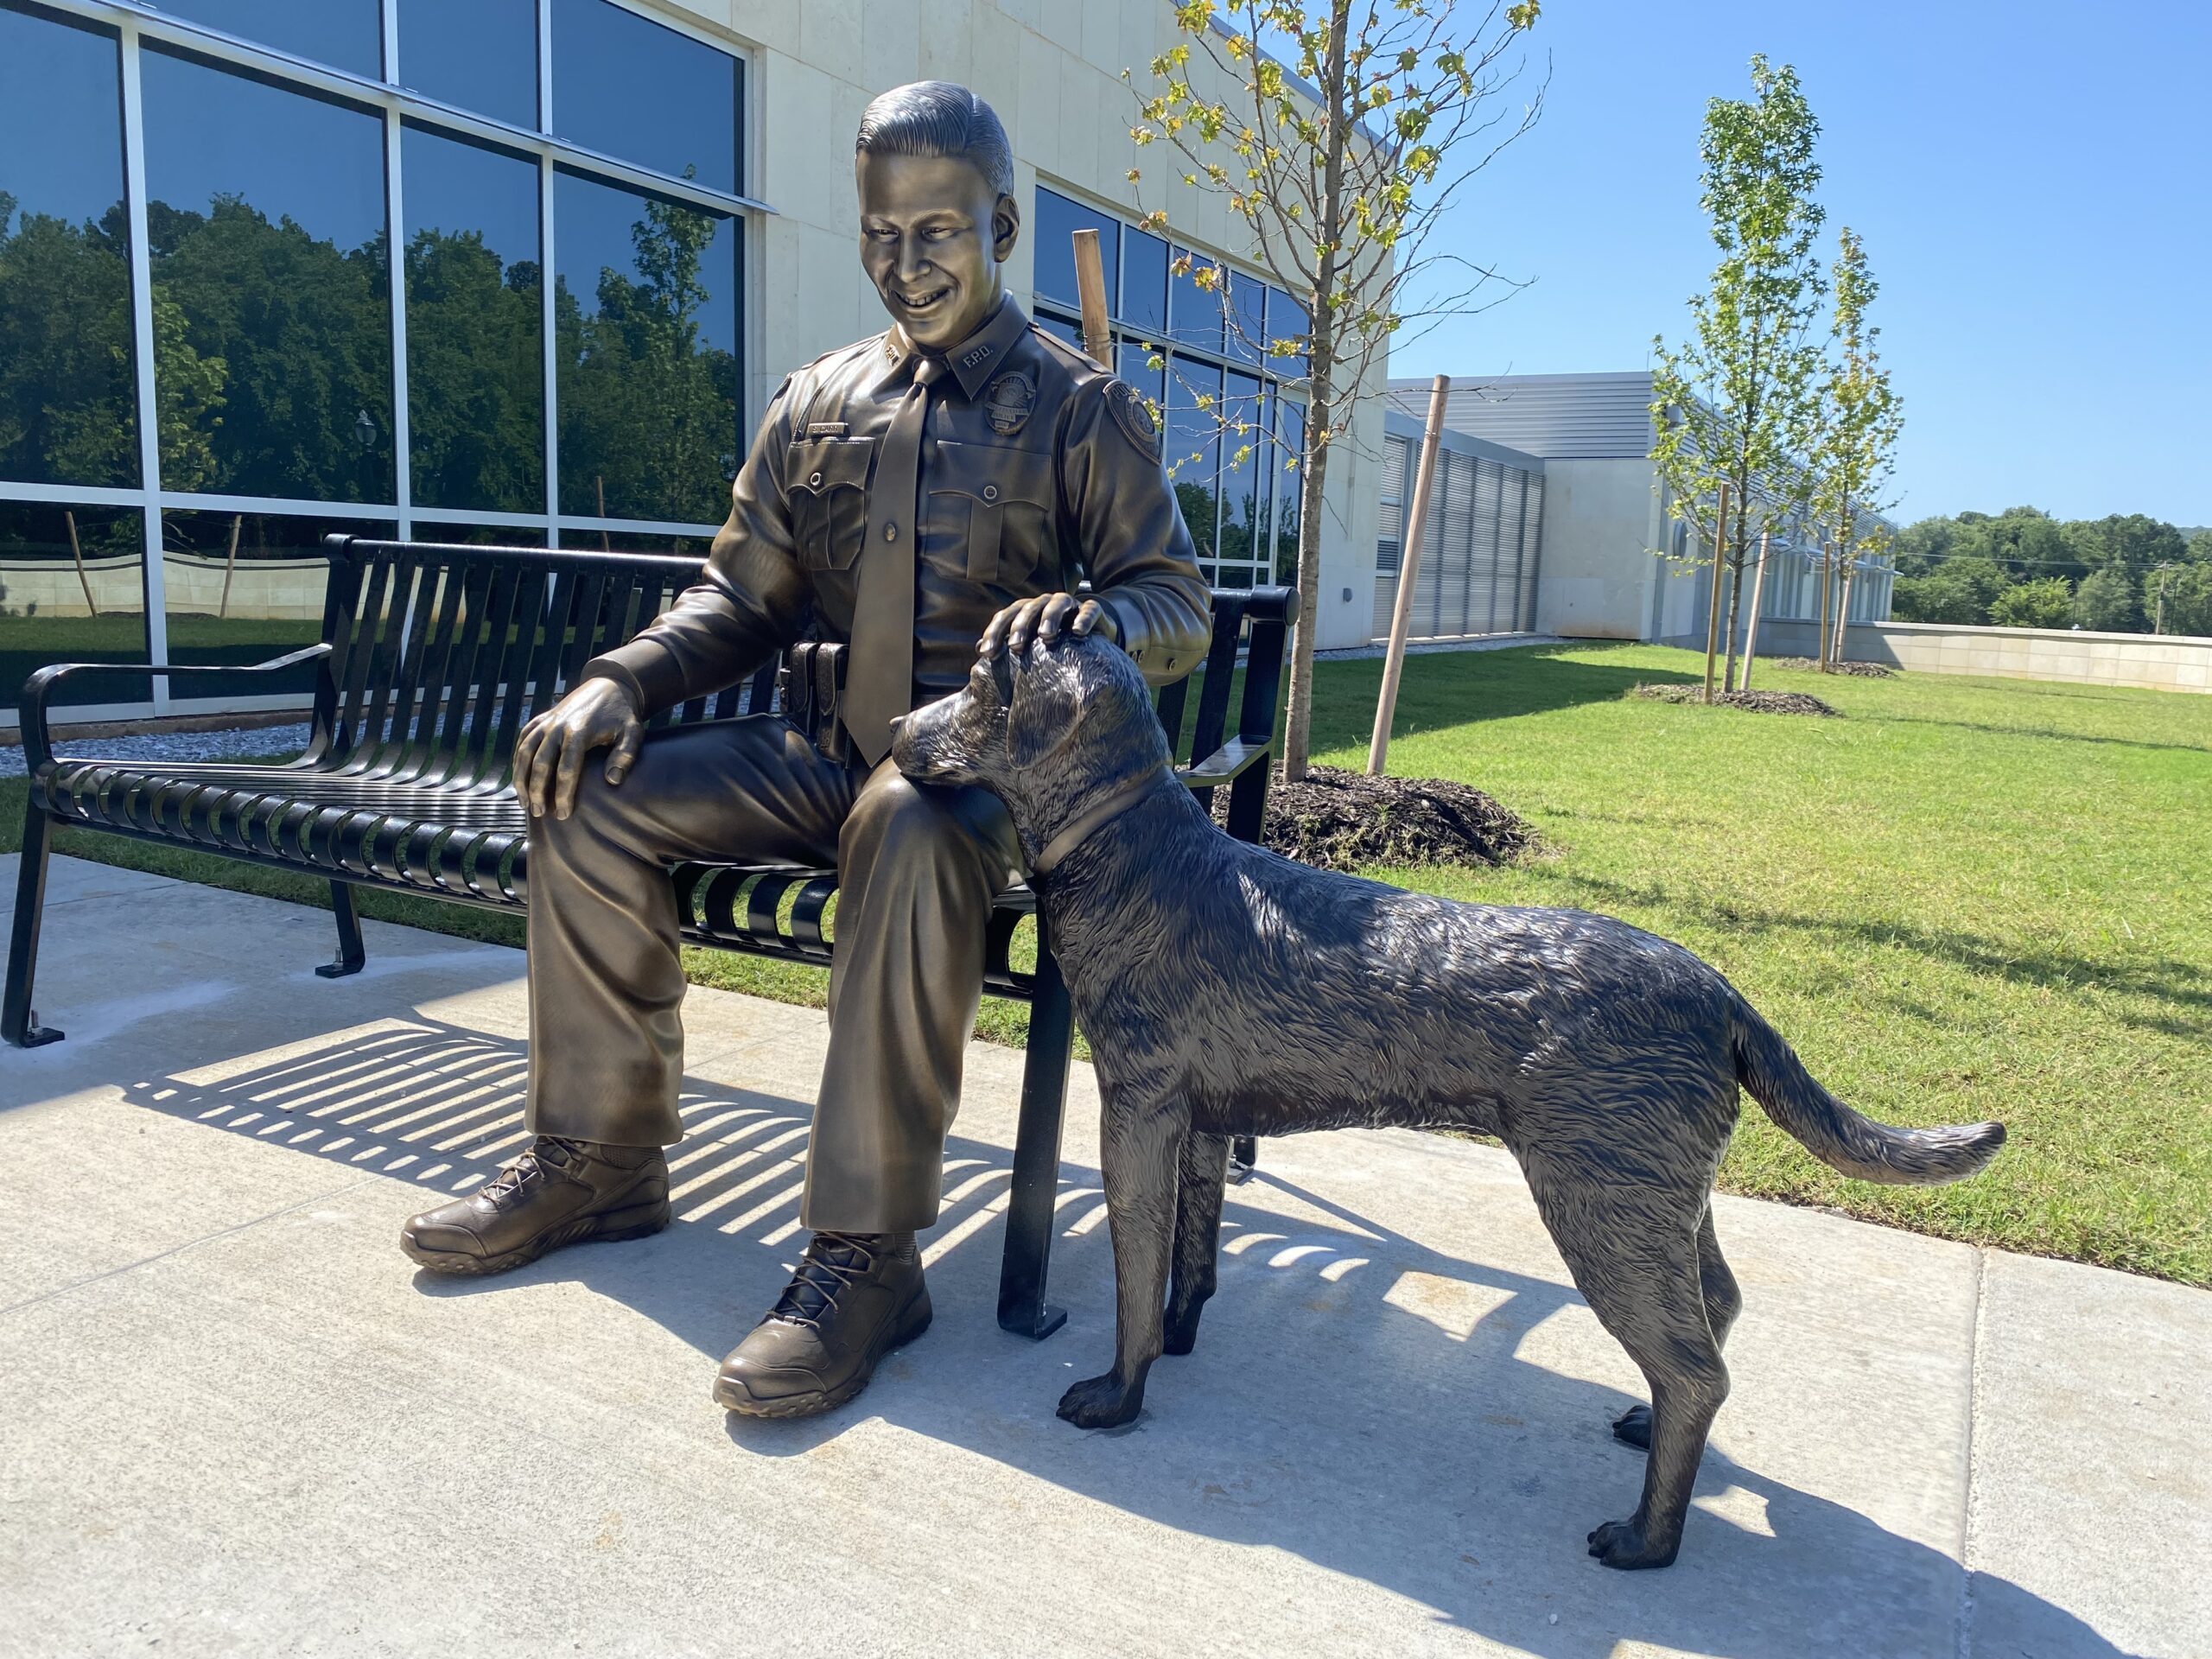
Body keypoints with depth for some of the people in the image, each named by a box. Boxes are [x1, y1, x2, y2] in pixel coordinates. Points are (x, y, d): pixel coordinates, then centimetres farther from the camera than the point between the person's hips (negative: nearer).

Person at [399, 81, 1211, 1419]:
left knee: (912, 831, -40)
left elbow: (1182, 608, -3)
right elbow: (745, 595, 16)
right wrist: (625, 681, -3)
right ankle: (603, 1160, 2)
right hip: (835, 748, 6)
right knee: (595, 794, -11)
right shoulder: (817, 404, 15)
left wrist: (1093, 614, -28)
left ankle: (867, 1252, -32)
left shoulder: (1084, 407, 2)